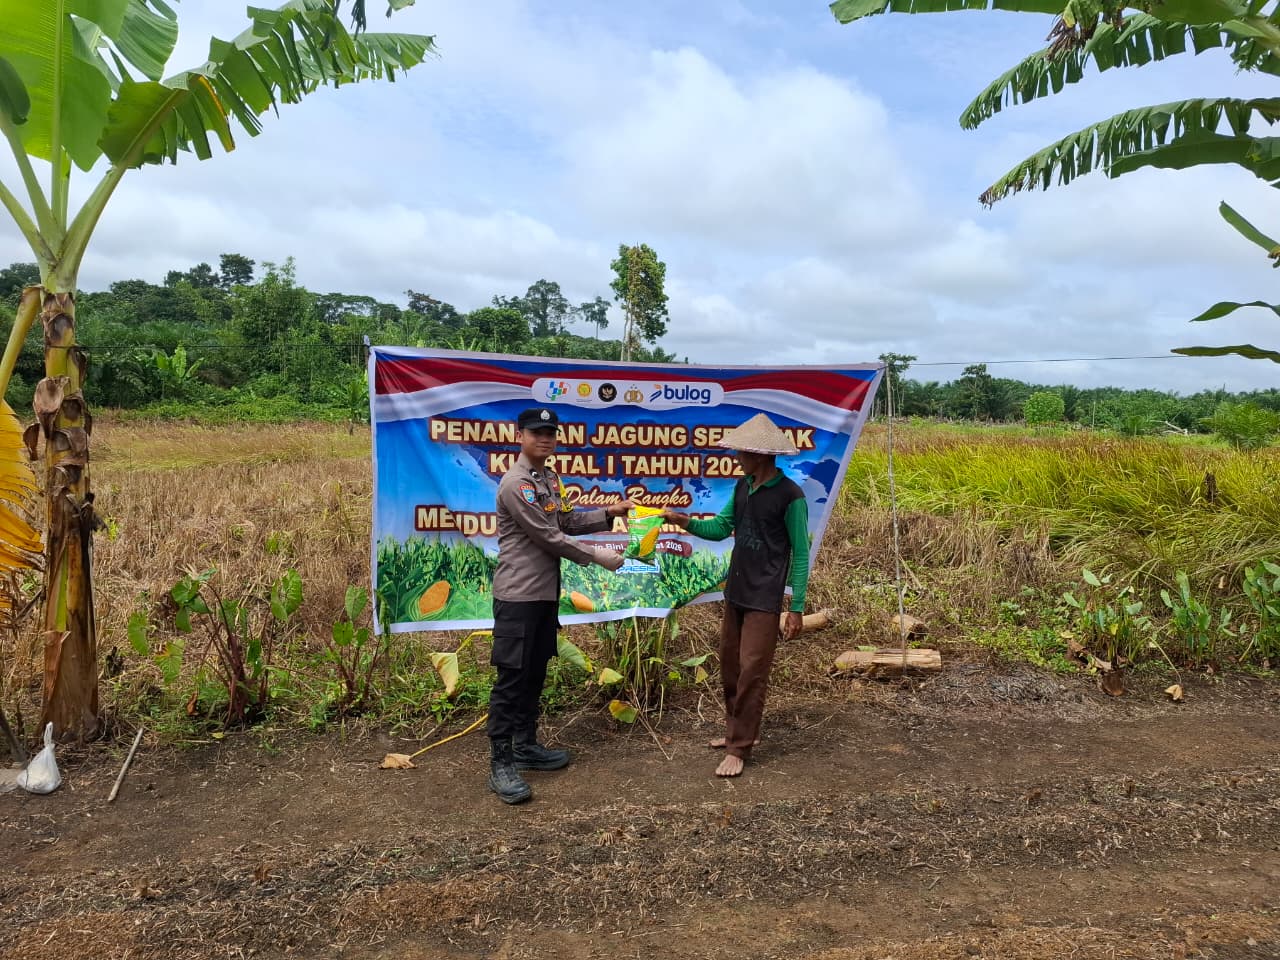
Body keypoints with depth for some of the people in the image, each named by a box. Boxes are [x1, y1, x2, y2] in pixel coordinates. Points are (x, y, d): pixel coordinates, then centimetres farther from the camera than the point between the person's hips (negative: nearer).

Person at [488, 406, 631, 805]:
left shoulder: (549, 478, 12)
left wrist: (608, 514, 7)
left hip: (545, 591, 9)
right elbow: (549, 537, -17)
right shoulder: (515, 484, -17)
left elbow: (567, 521, 17)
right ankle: (500, 764, 4)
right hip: (518, 595, -9)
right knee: (512, 677, -4)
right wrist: (598, 556, -10)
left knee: (535, 673, 16)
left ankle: (525, 746, 29)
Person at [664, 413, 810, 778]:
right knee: (729, 666, 15)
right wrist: (686, 522, -7)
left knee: (751, 672, -2)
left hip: (764, 599, -7)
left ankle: (739, 748, 7)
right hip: (735, 592, 7)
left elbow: (800, 554, -11)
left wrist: (797, 607, -11)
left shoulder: (790, 496, -14)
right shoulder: (742, 487, 6)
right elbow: (720, 528, 12)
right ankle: (737, 729, 31)